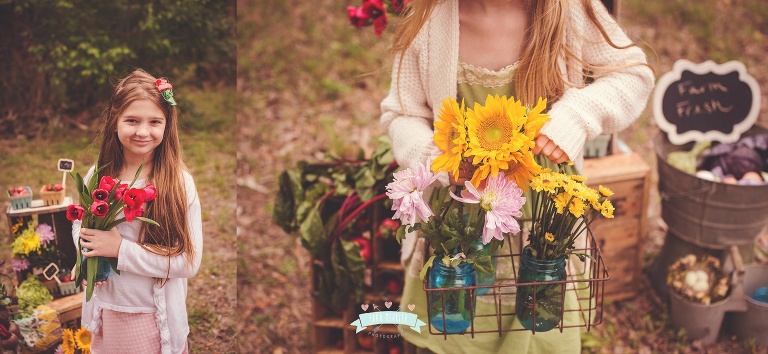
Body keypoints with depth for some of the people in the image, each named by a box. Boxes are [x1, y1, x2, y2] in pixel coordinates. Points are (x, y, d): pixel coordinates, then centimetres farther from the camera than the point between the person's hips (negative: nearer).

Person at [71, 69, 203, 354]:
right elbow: (79, 226, 12)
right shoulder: (97, 176, -3)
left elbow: (190, 261, -18)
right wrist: (89, 249, -10)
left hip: (155, 320, -3)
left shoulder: (179, 182, -15)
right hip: (105, 311, 4)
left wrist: (122, 249, -24)